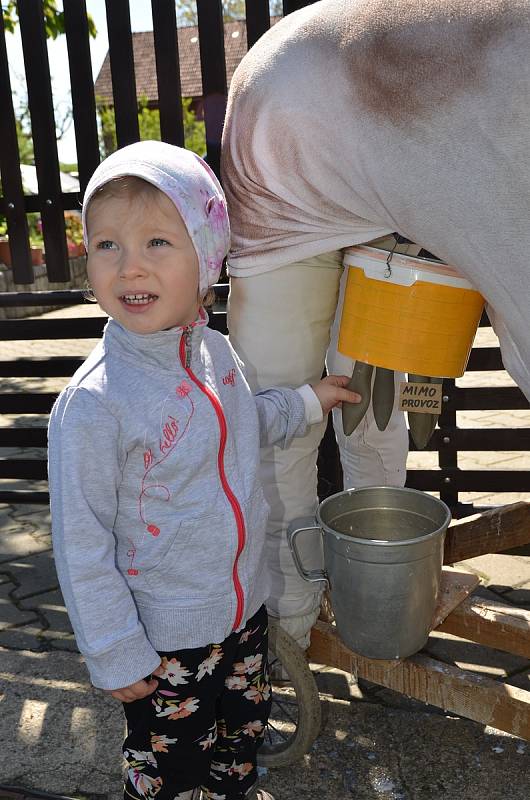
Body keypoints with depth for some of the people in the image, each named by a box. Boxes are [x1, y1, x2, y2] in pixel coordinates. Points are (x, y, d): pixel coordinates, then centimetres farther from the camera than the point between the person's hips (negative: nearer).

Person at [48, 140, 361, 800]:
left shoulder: (215, 352, -7)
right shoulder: (92, 403, -27)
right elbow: (81, 545, -19)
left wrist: (306, 401, 12)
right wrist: (116, 656, -13)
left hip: (245, 609, 6)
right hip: (164, 641, -6)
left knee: (244, 733, 29)